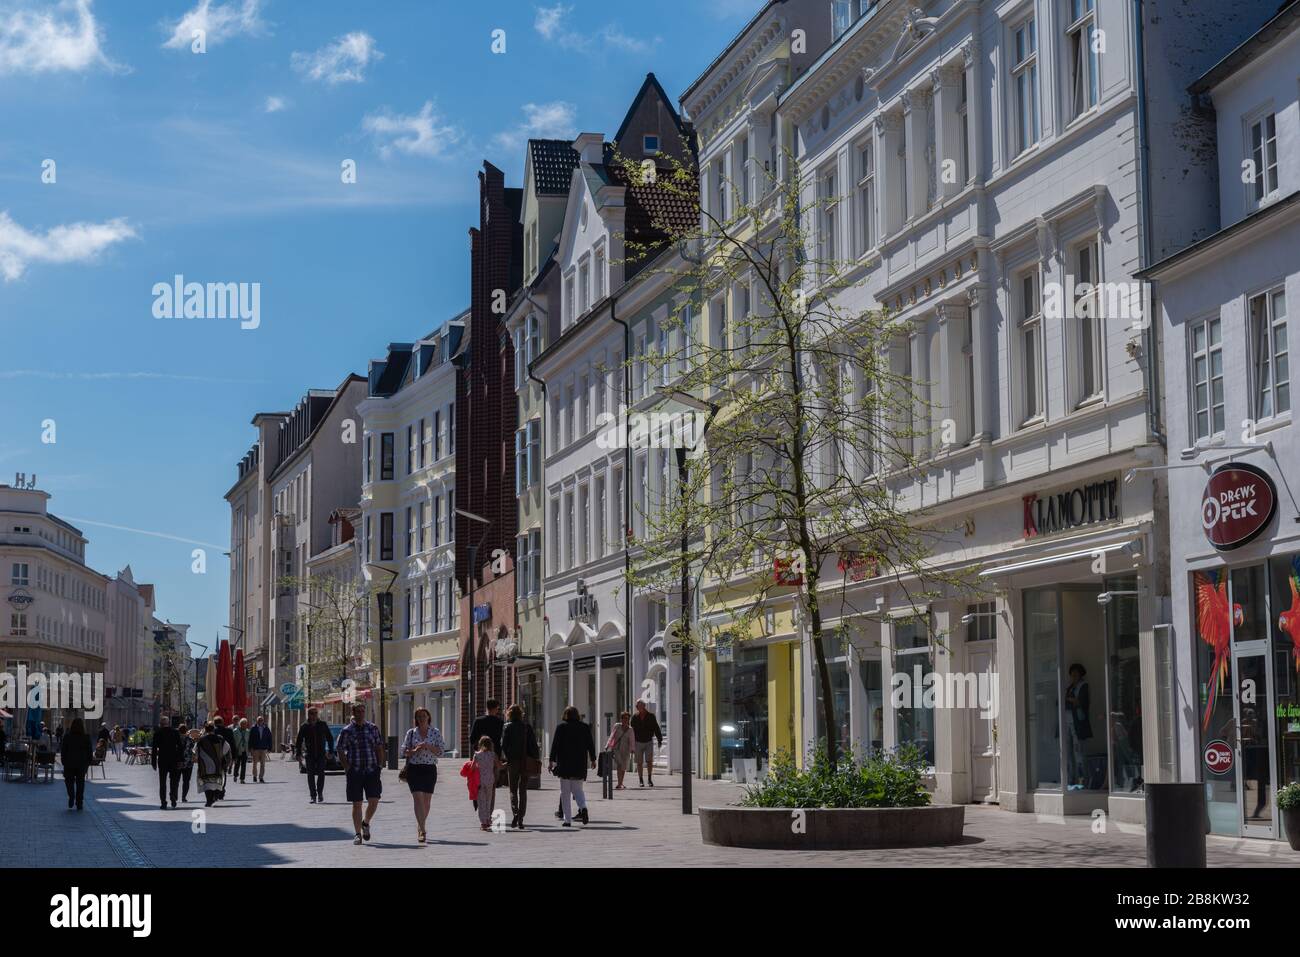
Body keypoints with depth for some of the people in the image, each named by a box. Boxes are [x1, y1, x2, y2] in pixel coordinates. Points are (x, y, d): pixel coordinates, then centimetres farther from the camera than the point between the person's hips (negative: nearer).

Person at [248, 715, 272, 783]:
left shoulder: (266, 729, 5)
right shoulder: (253, 728, -2)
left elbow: (269, 739, 9)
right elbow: (250, 739, -2)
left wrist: (269, 748, 3)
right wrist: (250, 748, -7)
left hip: (263, 749, 2)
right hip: (255, 749, -2)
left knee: (263, 764, 0)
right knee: (255, 763, 5)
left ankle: (261, 778, 4)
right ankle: (255, 777, 19)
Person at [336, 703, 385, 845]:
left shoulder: (373, 728, 9)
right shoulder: (346, 731, 0)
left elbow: (379, 748, 15)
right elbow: (340, 751, 0)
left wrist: (380, 766, 6)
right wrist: (348, 768, -8)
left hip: (372, 771, 2)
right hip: (354, 773, -2)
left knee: (374, 801, -5)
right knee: (356, 803, 1)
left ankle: (366, 823, 24)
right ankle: (358, 834, 11)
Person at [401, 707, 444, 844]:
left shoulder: (435, 732, 5)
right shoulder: (411, 733, 6)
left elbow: (441, 750, -1)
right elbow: (404, 752, 6)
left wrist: (428, 746, -15)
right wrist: (415, 750, -13)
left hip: (430, 769, 1)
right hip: (414, 769, -1)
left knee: (427, 801, 6)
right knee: (418, 798, -13)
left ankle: (420, 828, 24)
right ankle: (422, 830, -17)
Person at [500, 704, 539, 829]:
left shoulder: (507, 727, -3)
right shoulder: (527, 726, 2)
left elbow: (503, 744, -9)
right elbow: (533, 744, -1)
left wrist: (507, 758, 0)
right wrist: (536, 758, 4)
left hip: (512, 762, -2)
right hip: (526, 762, 2)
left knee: (513, 790, 9)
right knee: (523, 791, 10)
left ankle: (515, 813, -16)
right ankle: (520, 819, 5)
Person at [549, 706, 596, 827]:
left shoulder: (561, 727, -4)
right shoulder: (585, 726, 4)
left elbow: (555, 744, -6)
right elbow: (590, 744, 7)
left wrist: (552, 761, -2)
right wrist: (593, 759, 16)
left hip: (564, 763, -3)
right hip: (580, 763, 3)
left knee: (565, 792, 5)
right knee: (577, 789, 13)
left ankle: (568, 820, 2)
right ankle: (583, 807, -16)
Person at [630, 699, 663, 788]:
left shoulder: (651, 716, -3)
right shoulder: (634, 717, -1)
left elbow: (656, 729, 1)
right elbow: (631, 731, 4)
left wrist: (660, 740, -2)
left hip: (649, 742, -1)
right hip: (638, 743, 1)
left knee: (649, 761, -7)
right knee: (639, 763, 3)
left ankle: (650, 779, 5)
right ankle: (641, 780, 11)